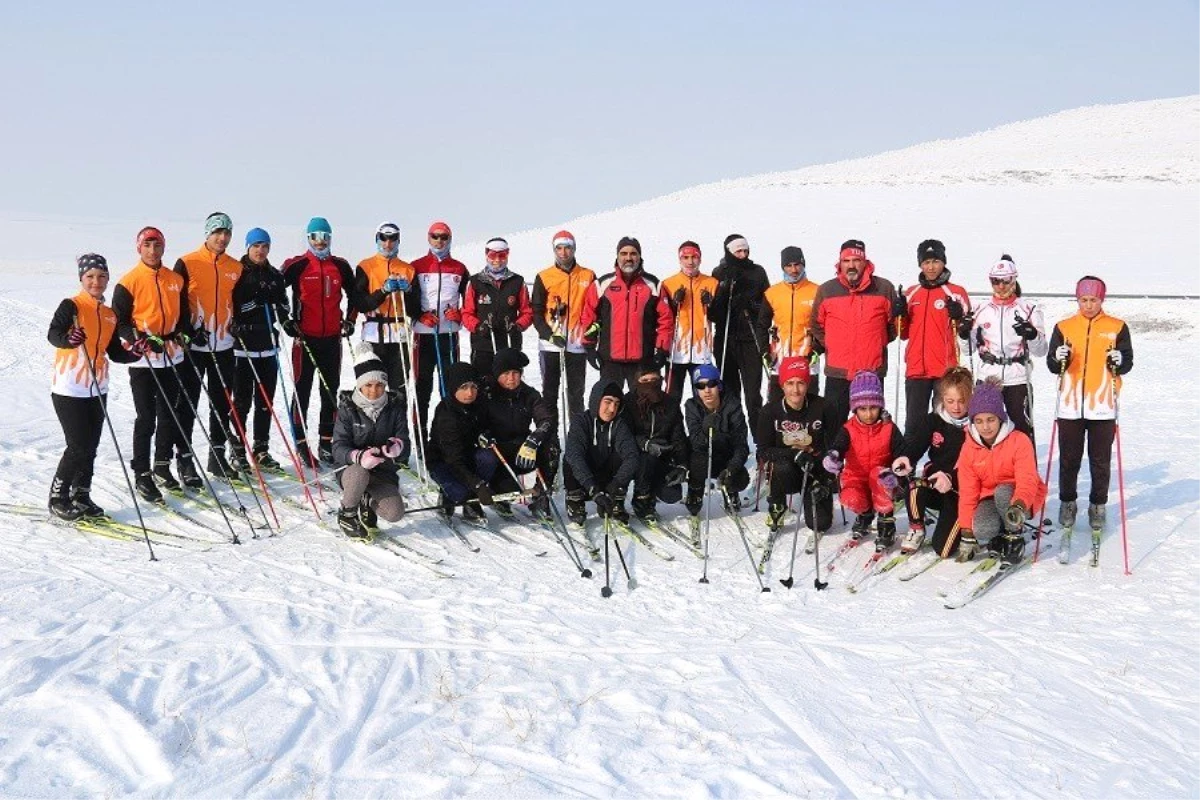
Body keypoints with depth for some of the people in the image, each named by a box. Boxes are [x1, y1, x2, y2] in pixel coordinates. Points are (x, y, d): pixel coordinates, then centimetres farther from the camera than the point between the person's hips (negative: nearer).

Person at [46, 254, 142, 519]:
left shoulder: (110, 315, 10)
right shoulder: (71, 306, -10)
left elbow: (114, 352, 14)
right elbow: (53, 334, -25)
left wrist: (133, 354, -6)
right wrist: (68, 339, -46)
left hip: (97, 390, 6)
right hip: (69, 390, -6)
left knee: (90, 447, 9)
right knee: (78, 446, -8)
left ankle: (81, 496, 21)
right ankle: (58, 497, 7)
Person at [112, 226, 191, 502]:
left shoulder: (176, 280, 10)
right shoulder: (129, 282, -5)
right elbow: (119, 322, -5)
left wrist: (184, 335, 2)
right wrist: (141, 340, -19)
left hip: (172, 358, 5)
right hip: (142, 360, -5)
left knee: (168, 415, 11)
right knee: (146, 419, -3)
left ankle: (162, 466, 26)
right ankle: (142, 475, 4)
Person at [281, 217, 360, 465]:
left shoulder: (341, 266, 9)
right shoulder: (297, 265, -2)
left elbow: (354, 294, 22)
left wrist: (349, 319, 13)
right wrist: (286, 319, -5)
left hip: (332, 338, 4)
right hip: (305, 338, -3)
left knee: (330, 391, 7)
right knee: (302, 391, -1)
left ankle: (326, 442, 15)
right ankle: (301, 443, 4)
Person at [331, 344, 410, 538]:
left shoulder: (395, 407, -1)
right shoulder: (348, 408, -7)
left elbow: (405, 447, -5)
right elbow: (338, 449, -14)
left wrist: (396, 446, -31)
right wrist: (359, 456, -37)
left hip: (384, 473, 2)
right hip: (352, 469, -2)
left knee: (395, 513, -23)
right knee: (359, 474, -38)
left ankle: (368, 503, 14)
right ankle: (346, 513, -7)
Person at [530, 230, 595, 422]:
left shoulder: (588, 276, 5)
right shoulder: (544, 277, 3)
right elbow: (536, 312, 1)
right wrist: (549, 335, -12)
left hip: (578, 344, 0)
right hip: (550, 345, 0)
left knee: (576, 393, 7)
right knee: (549, 391, 6)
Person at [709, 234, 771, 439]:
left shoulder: (757, 272, 8)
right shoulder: (720, 274, 7)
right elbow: (712, 311, -2)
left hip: (750, 339, -1)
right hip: (725, 338, 1)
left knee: (753, 392, -8)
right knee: (729, 391, 6)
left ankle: (759, 436, -7)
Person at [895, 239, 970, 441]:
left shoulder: (956, 292, 2)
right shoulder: (911, 293, 13)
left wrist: (958, 318, -20)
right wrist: (900, 315, -1)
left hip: (947, 369, -3)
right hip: (916, 369, 3)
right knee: (914, 424, 2)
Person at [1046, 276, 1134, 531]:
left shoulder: (1117, 327, 4)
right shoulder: (1064, 327, 6)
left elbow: (1127, 364, 3)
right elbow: (1052, 365, 4)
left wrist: (1119, 361, -19)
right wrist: (1059, 358, -17)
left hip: (1103, 405, -1)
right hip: (1070, 404, 1)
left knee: (1101, 460, 6)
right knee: (1069, 459, 8)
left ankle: (1098, 506, 20)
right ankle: (1067, 503, 22)